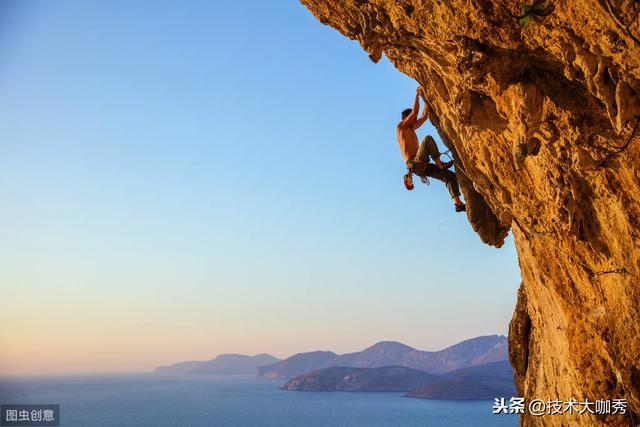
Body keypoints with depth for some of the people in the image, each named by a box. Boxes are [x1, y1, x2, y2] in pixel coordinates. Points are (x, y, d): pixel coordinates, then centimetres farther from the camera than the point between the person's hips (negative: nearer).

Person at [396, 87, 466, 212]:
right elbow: (414, 111, -3)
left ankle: (458, 203, -9)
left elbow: (425, 116, 28)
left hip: (422, 166, 8)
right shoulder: (400, 127, 4)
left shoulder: (411, 129, 28)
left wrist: (424, 98, 24)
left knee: (451, 175, -3)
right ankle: (440, 164, -19)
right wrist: (417, 95, 7)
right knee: (428, 139, -27)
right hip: (415, 165, -8)